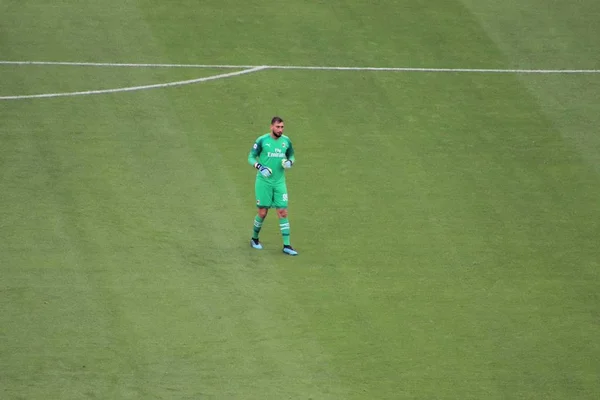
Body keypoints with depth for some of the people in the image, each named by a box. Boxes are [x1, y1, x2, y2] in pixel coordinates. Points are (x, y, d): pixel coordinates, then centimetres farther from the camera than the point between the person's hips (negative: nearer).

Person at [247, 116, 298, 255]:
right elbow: (251, 157, -2)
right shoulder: (262, 140, -8)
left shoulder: (286, 141, 3)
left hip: (279, 182, 3)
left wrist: (290, 162, -5)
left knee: (283, 212, -3)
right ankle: (254, 239, 25)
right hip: (264, 181, -3)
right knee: (262, 212, 0)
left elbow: (291, 156, 18)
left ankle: (287, 245, 0)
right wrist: (259, 167, -20)